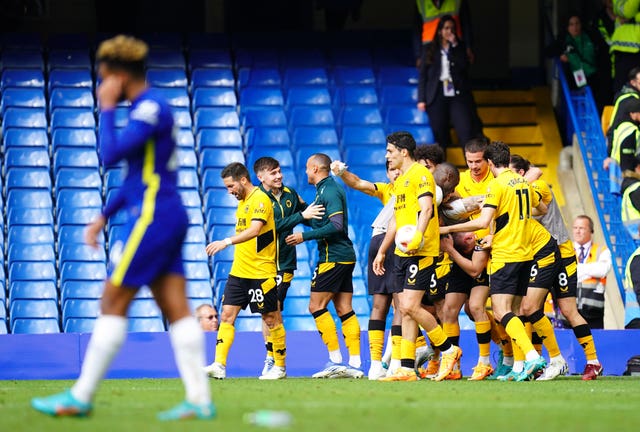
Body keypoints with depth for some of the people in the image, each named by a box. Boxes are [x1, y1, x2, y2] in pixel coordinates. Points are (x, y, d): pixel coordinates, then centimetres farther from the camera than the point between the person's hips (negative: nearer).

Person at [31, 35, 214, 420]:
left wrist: (107, 109, -9)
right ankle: (200, 400, -2)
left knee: (113, 304, -5)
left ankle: (81, 397, -1)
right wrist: (105, 216, 21)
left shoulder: (151, 108, -13)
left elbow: (111, 154, -20)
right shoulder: (146, 108, 18)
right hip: (168, 217, 10)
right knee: (176, 309, 3)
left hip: (152, 217, -10)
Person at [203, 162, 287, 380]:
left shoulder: (260, 199, -13)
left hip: (261, 272, -9)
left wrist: (227, 241, -36)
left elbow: (254, 230, -27)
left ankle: (279, 367, 13)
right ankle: (219, 366, -7)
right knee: (227, 314, -2)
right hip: (238, 271, 9)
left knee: (271, 318, 2)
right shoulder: (242, 202, 14)